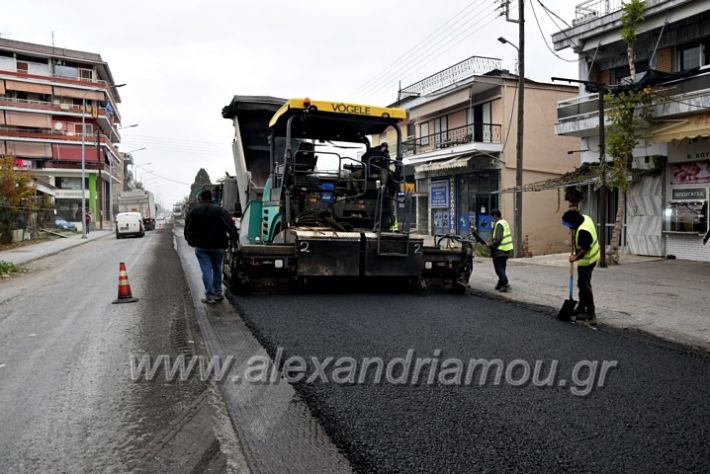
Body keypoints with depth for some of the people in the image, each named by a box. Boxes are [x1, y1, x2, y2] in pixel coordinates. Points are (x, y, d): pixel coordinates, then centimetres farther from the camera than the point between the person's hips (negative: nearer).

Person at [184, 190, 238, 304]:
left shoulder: (194, 211, 3)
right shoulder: (220, 211, -3)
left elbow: (187, 229, 8)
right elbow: (230, 226, -13)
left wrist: (191, 242, 19)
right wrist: (233, 237, -1)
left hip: (201, 247, 0)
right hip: (218, 246, 0)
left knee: (206, 270, 1)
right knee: (217, 269, 14)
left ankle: (210, 295, -2)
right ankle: (218, 293, 19)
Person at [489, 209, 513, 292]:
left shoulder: (499, 224, -15)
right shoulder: (505, 222, 15)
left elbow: (498, 239, -22)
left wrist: (491, 245, -13)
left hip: (499, 251, -10)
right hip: (506, 250, 10)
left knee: (499, 268, -5)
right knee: (502, 268, 16)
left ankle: (505, 284, -11)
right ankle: (500, 284, 23)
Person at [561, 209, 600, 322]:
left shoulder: (582, 231, -32)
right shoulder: (585, 218, -2)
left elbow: (585, 249, -26)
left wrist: (575, 258, -13)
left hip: (586, 260, -11)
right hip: (592, 256, 11)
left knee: (585, 286, -2)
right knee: (581, 284, 19)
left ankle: (590, 313, 5)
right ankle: (581, 308, 30)